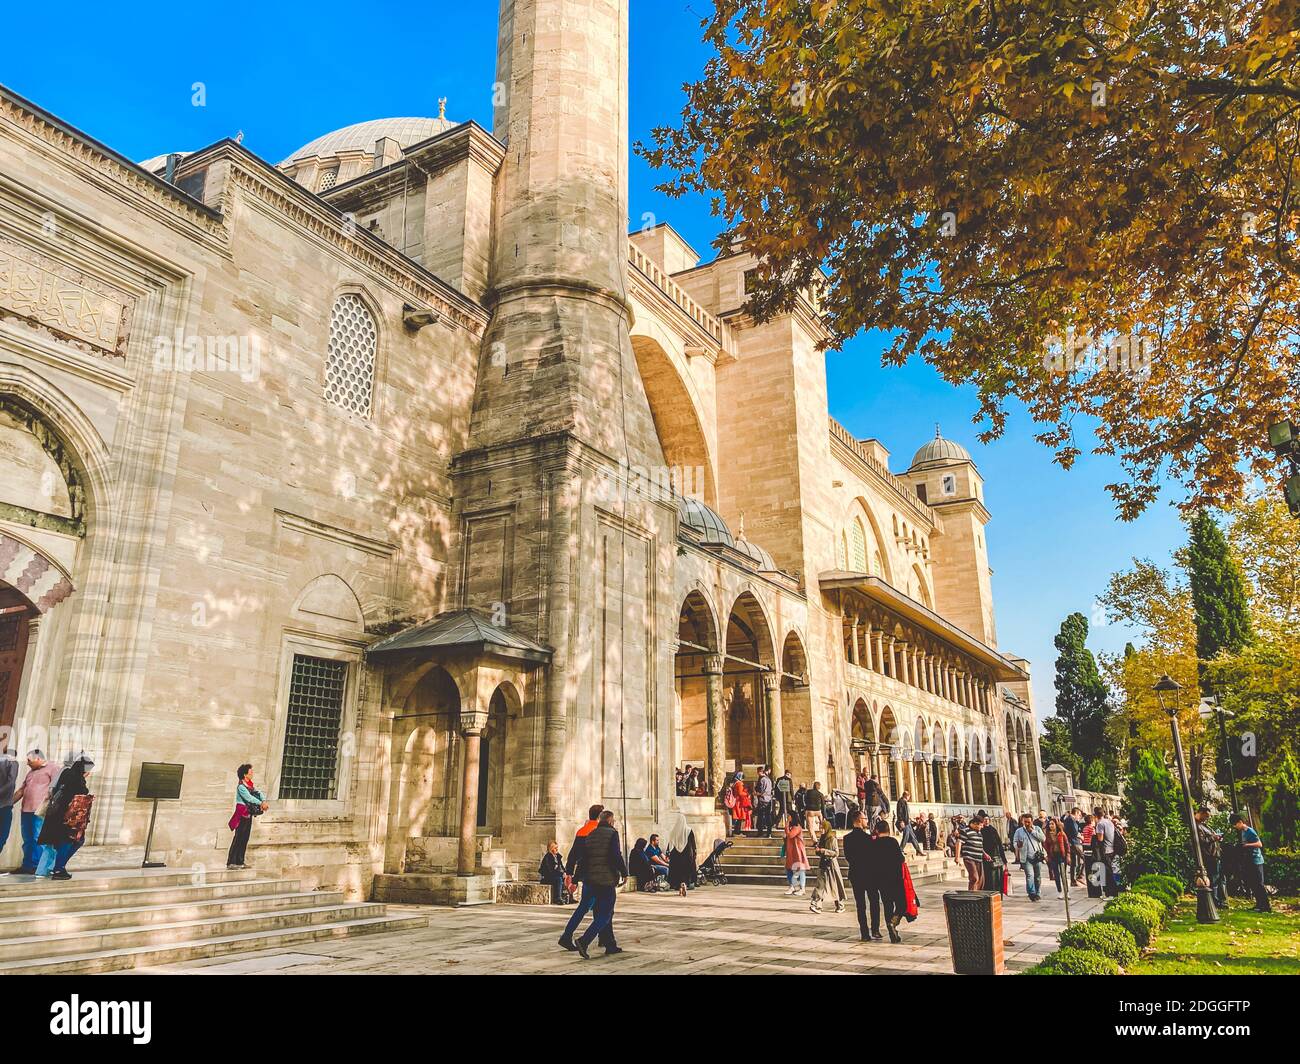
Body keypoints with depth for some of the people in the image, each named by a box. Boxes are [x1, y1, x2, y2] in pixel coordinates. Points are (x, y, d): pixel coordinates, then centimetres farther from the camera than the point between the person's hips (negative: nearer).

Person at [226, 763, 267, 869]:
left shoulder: (250, 784, 12)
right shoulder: (241, 786, -13)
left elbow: (258, 792, 2)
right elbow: (249, 797, -23)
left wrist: (264, 801, -16)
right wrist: (260, 803, -22)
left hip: (249, 814, 8)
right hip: (242, 814, -8)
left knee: (245, 838, 8)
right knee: (238, 838, -8)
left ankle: (240, 861, 12)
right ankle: (231, 862, -6)